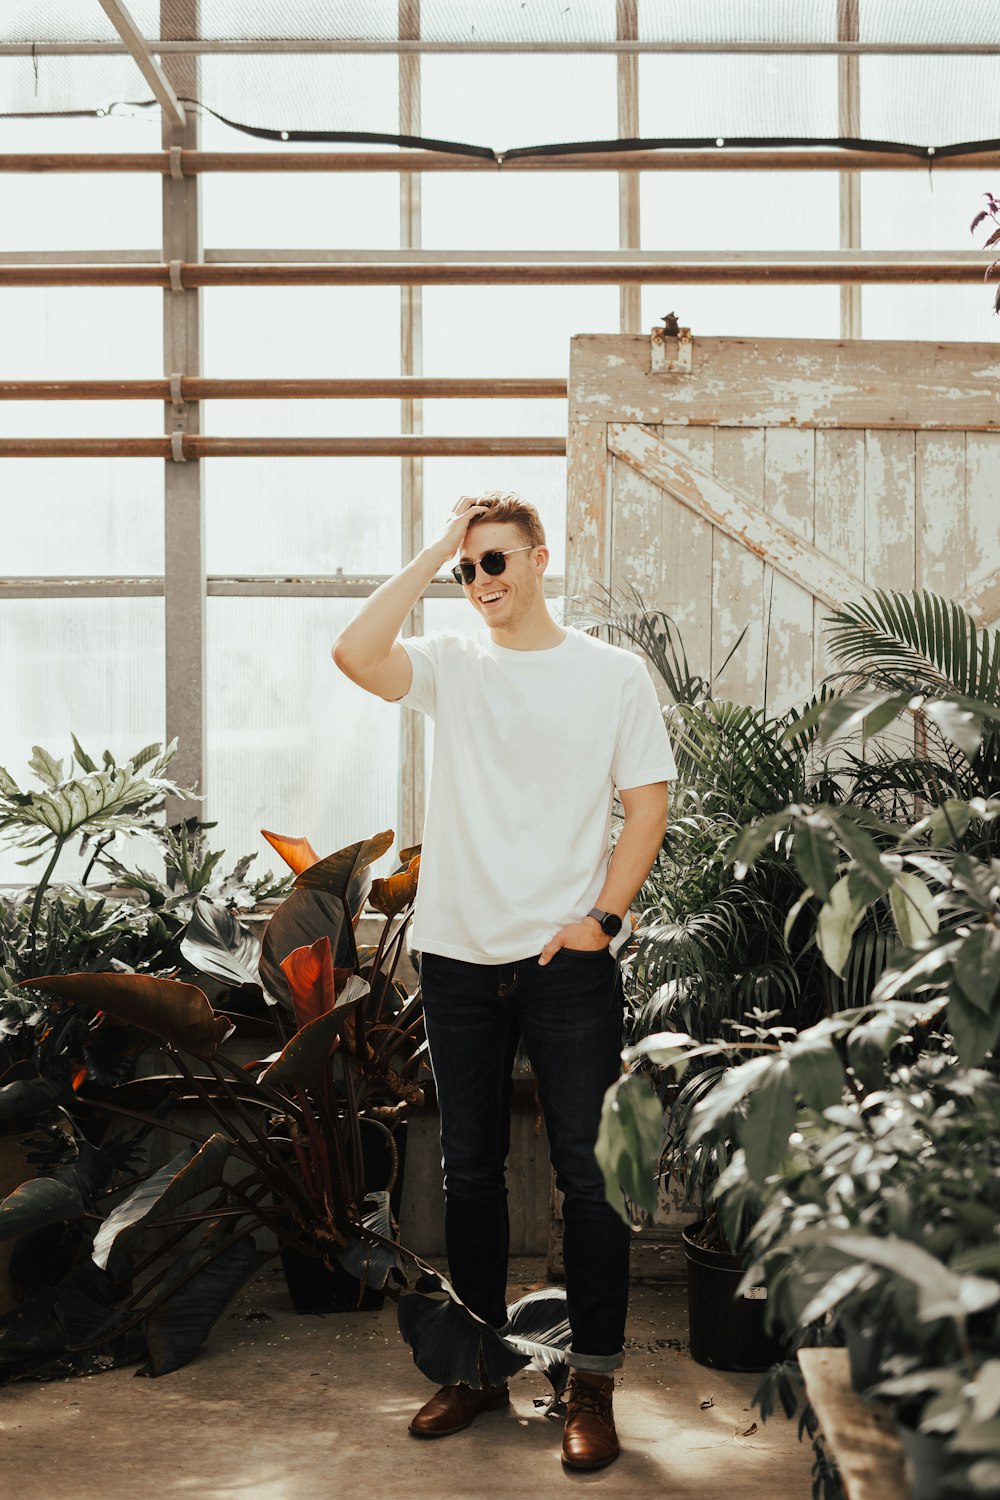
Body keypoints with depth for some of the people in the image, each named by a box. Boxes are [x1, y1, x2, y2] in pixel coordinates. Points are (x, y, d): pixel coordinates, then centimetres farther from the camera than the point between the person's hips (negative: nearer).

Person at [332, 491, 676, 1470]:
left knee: (587, 1170, 0)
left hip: (567, 961, -3)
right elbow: (355, 653, -12)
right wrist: (435, 551, -6)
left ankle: (591, 1382, 11)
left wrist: (600, 919, -9)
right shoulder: (450, 667, 7)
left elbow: (648, 806, 1)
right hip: (458, 956, 3)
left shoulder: (613, 674, 2)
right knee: (469, 1168, 11)